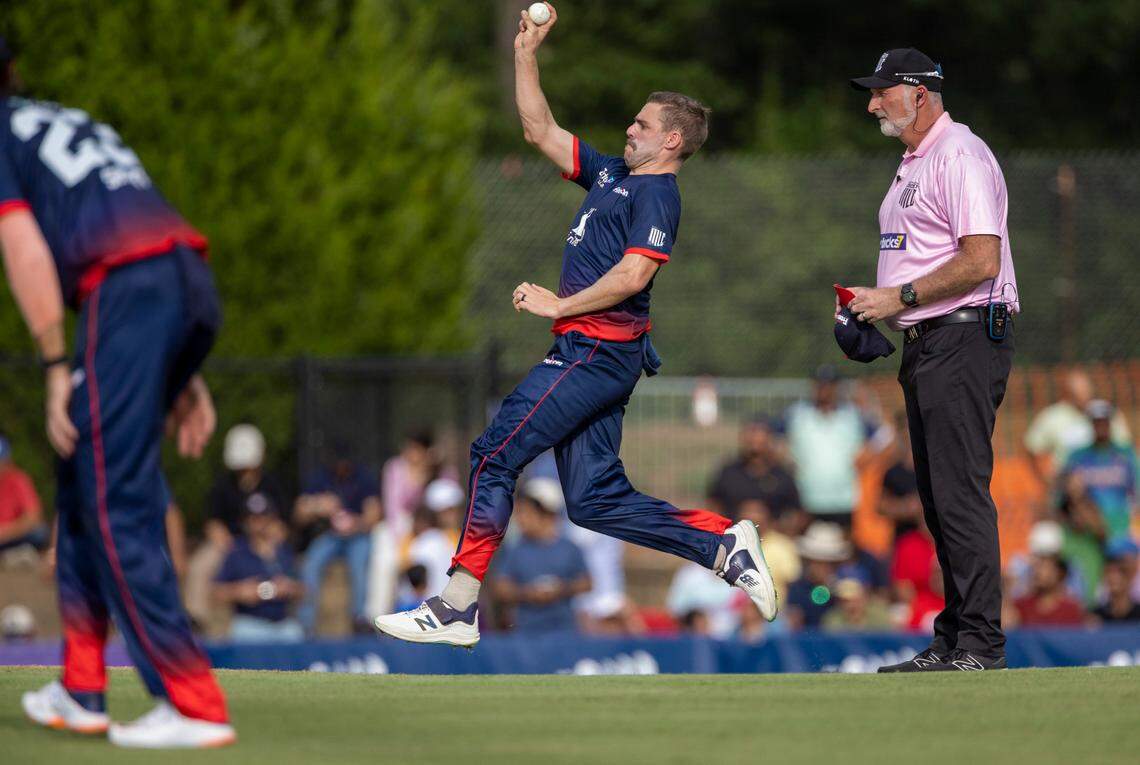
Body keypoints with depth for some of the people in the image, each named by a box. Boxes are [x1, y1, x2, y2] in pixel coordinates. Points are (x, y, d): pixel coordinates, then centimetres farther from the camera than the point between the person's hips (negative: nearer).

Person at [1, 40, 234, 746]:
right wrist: (183, 375, 21)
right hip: (195, 284, 8)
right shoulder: (77, 124, 33)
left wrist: (58, 369, -6)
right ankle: (81, 692, 20)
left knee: (118, 504, -6)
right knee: (83, 471, 20)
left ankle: (193, 706, -13)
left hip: (126, 290, -8)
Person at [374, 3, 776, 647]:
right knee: (595, 500, 6)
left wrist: (560, 305, -14)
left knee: (496, 454, -11)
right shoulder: (611, 174, 20)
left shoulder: (657, 193, -7)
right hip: (588, 351, 10)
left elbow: (633, 274, -20)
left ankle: (457, 608, -12)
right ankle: (723, 541, 7)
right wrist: (527, 54, 20)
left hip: (597, 349, -10)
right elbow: (542, 130, 26)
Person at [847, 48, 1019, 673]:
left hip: (964, 338, -11)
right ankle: (952, 642, 13)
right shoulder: (912, 165, 21)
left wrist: (901, 297, -18)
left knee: (960, 493, -13)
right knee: (939, 498, 10)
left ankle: (980, 646, -13)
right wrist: (872, 303, 9)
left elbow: (981, 260, -21)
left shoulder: (960, 155, -12)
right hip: (925, 343, 11)